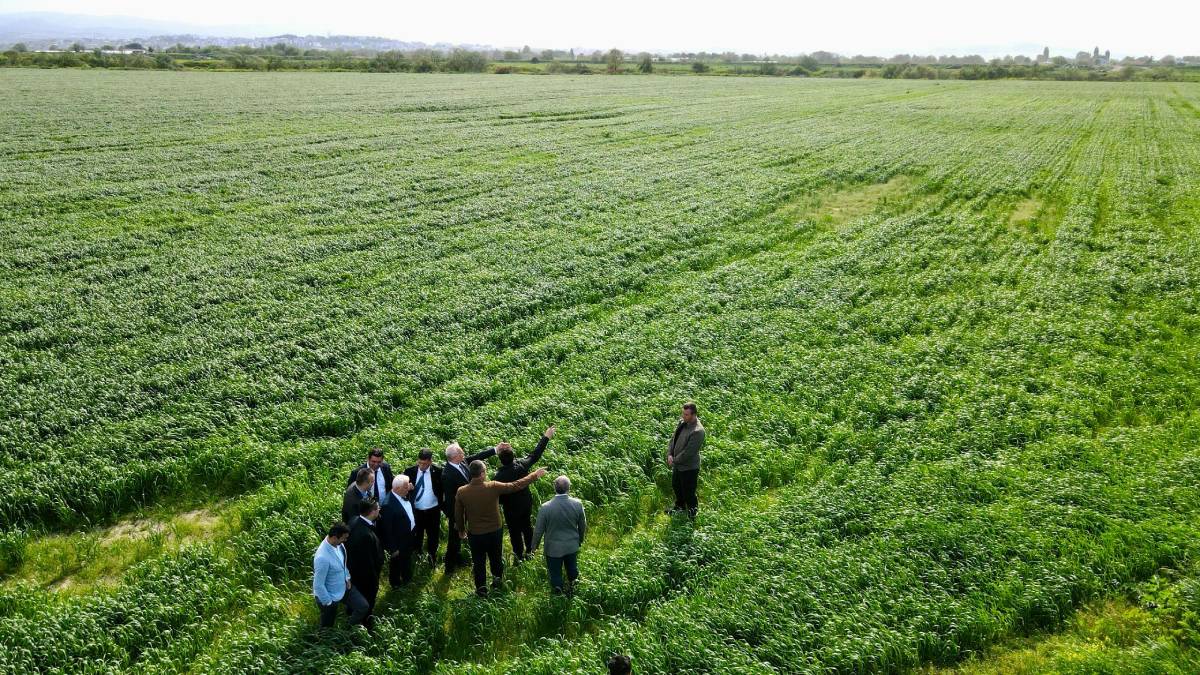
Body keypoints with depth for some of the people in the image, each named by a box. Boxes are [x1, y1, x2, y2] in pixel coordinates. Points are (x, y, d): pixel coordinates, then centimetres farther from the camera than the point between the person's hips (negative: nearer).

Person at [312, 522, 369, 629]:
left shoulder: (338, 544, -15)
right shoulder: (322, 557, -39)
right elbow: (318, 585, -28)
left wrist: (347, 578, 5)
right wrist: (328, 602, -17)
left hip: (343, 587, 7)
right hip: (330, 596, -7)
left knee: (363, 606, 10)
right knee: (327, 628, 16)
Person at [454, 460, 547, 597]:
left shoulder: (461, 492, -18)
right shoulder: (493, 487, -24)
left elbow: (458, 515, -5)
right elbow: (516, 486, -15)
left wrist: (461, 530, 14)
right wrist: (535, 475, -3)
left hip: (475, 534, 0)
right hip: (495, 532, 0)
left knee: (478, 562, 19)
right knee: (496, 558, 25)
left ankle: (481, 589, 32)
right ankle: (497, 580, 46)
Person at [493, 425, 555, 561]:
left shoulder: (499, 476, -32)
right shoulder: (522, 465, -22)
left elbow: (498, 495, -19)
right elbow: (535, 455, -7)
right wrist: (546, 438, 3)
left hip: (511, 509, -4)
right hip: (526, 504, 4)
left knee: (515, 531, 17)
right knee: (527, 527, 25)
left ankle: (519, 555, 34)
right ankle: (529, 551, 42)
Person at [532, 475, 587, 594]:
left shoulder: (545, 508, -25)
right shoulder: (578, 504, -18)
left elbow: (539, 530, -13)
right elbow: (583, 526, -2)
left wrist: (534, 546, 5)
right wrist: (580, 539, 18)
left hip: (553, 548, -3)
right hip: (572, 546, 3)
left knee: (555, 574, 16)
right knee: (572, 569, 27)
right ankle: (572, 588, 49)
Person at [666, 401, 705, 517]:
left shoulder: (697, 431, -30)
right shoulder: (682, 423, -3)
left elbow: (688, 452, -27)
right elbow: (674, 438, 7)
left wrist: (675, 460, -16)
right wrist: (669, 454, -6)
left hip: (689, 468, -9)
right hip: (677, 464, 9)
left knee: (688, 493, 6)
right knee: (676, 486, 28)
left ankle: (692, 515, 27)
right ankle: (680, 507, 51)